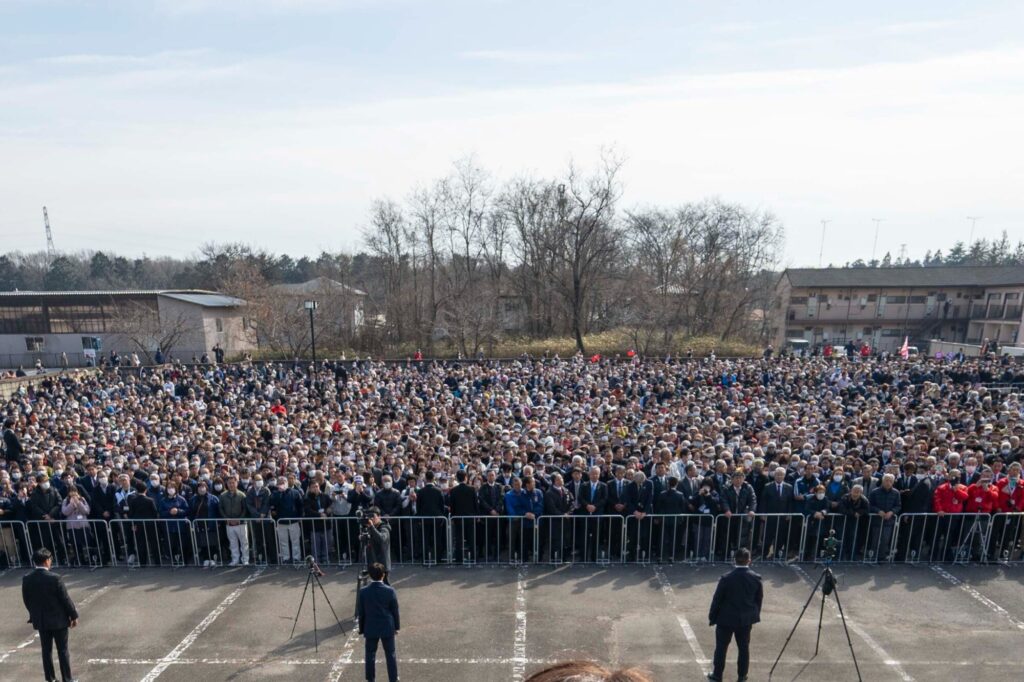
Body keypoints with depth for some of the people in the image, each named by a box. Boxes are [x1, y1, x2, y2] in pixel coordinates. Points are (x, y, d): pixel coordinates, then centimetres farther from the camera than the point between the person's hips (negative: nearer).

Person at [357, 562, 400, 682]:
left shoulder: (363, 591, -10)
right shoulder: (390, 590, -13)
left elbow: (361, 612, -2)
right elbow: (395, 610, -4)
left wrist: (362, 629, 10)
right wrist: (396, 626, 9)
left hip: (370, 628, 1)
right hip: (387, 628, -1)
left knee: (370, 654, 17)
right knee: (391, 655, 11)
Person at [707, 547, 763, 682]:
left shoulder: (726, 578, -18)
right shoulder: (756, 578, -10)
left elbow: (717, 599, -12)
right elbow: (759, 599, 2)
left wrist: (712, 617, 1)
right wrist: (754, 616, 17)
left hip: (726, 619, -3)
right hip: (746, 619, 3)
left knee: (721, 647, 10)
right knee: (744, 647, 18)